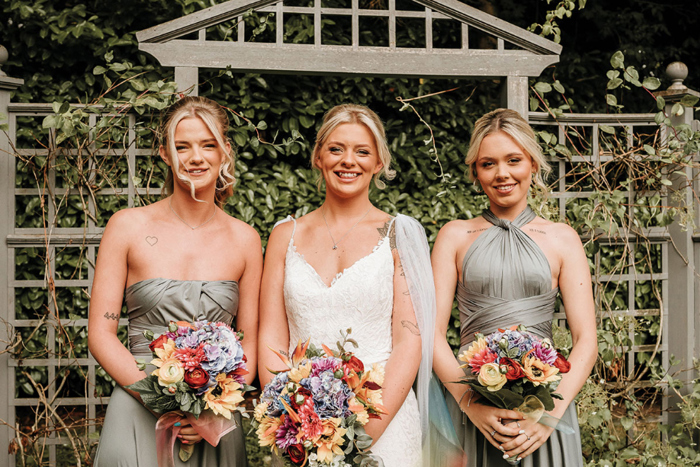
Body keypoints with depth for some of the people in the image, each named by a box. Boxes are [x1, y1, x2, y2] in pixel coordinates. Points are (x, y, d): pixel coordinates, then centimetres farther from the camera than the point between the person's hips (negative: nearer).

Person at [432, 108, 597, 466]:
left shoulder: (561, 239, 6)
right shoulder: (455, 236, 6)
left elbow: (586, 341, 1)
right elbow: (432, 333, -1)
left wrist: (552, 410, -13)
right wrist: (472, 403, -14)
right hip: (470, 405, 0)